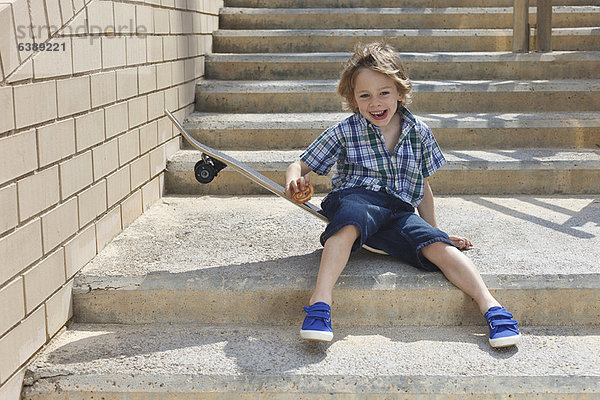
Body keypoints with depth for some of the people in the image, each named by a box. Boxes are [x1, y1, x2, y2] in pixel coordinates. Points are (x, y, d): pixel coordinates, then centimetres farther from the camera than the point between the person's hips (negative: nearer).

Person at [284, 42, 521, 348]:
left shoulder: (419, 133, 14)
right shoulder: (345, 132, 7)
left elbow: (423, 187, 25)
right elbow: (300, 166, 11)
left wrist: (434, 230, 25)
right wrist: (294, 179, -13)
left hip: (400, 212, 3)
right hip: (357, 198, -2)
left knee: (437, 245, -26)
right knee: (349, 220, -39)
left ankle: (490, 306, -31)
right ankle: (320, 301, -50)